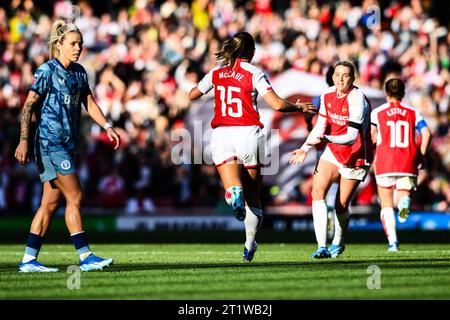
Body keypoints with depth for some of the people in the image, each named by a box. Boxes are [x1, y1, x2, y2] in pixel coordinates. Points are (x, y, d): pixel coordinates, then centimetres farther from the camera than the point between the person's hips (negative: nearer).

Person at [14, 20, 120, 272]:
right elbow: (29, 105, -12)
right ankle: (85, 257, -9)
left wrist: (107, 126, 6)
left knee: (51, 203, 7)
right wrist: (24, 140, -18)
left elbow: (89, 103, 20)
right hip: (50, 142, -8)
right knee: (75, 197, -11)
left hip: (68, 144, 8)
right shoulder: (47, 71, -9)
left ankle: (29, 260, 10)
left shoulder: (79, 72, 13)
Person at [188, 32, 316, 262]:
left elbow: (192, 95, 23)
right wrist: (300, 107, 7)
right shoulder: (254, 73, -1)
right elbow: (277, 104, -9)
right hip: (248, 133, -1)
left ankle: (234, 195, -48)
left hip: (221, 134, 2)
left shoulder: (216, 73, 10)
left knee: (233, 187, -11)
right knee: (253, 197, 11)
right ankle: (249, 246, 12)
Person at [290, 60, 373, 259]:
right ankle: (322, 246, -18)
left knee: (341, 205, 1)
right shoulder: (327, 96, -2)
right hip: (333, 151, 5)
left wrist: (326, 139, -41)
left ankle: (338, 242, 31)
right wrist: (305, 149, -3)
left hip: (355, 157, -5)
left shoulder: (357, 100, -23)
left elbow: (352, 137, -27)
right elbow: (320, 126, 7)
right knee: (317, 192, -15)